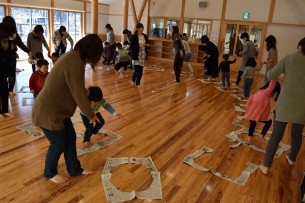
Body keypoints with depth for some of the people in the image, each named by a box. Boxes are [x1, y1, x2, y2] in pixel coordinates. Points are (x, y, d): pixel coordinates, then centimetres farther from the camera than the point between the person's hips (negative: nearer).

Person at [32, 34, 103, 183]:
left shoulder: (72, 56, 6)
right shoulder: (74, 62, -27)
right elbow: (79, 93, -23)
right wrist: (91, 115, -11)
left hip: (58, 108, 10)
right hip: (48, 111, -10)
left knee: (70, 138, 17)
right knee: (59, 144, 9)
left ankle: (75, 169, 35)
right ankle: (50, 173, 35)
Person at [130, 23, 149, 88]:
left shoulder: (145, 36, 7)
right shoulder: (134, 37, -8)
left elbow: (148, 44, 17)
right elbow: (131, 46, -13)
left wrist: (147, 45, -6)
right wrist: (139, 45, -22)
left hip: (143, 55, 5)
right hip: (136, 55, -5)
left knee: (140, 70, 5)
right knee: (137, 69, -10)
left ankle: (138, 83, 19)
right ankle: (133, 80, 18)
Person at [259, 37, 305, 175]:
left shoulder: (289, 58, -2)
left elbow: (270, 76, -3)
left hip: (286, 103, -2)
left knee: (276, 135, 5)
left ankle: (266, 166, 10)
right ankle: (292, 159, 45)